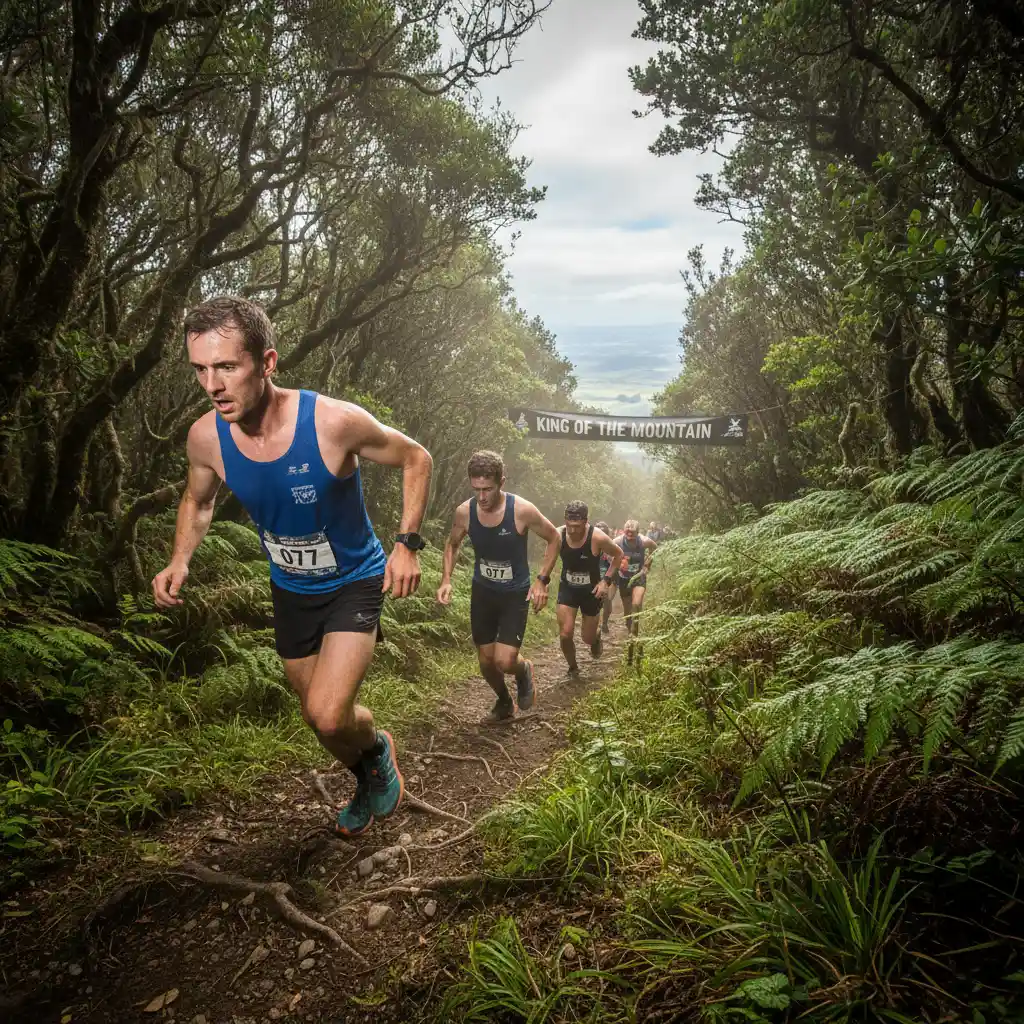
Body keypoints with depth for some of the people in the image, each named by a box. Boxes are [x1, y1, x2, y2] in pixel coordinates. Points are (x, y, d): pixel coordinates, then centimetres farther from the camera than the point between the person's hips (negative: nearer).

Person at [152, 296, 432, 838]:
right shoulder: (206, 437, -17)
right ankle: (369, 781, 50)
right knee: (321, 717, 18)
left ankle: (377, 747, 19)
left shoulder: (334, 421, -30)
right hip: (289, 590, 5)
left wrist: (407, 542, -20)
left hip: (355, 583, -4)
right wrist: (179, 561, -11)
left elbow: (415, 458, -12)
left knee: (328, 716, -19)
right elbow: (197, 501, 6)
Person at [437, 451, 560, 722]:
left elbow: (554, 538, -7)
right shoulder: (464, 512, -14)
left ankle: (524, 670, 24)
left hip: (516, 594, -3)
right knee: (486, 661, 11)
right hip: (482, 592, 3)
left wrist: (542, 580, -15)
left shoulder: (522, 510, -24)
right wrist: (446, 580, -7)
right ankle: (504, 701, 42)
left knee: (504, 661, -14)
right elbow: (452, 544, 7)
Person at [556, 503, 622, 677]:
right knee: (565, 635, -9)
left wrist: (606, 580, -14)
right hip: (567, 588, 1)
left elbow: (618, 554, -7)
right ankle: (573, 668, 20)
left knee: (588, 638, 10)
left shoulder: (597, 537, -27)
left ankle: (596, 637, 50)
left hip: (591, 590, -1)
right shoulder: (558, 535, -21)